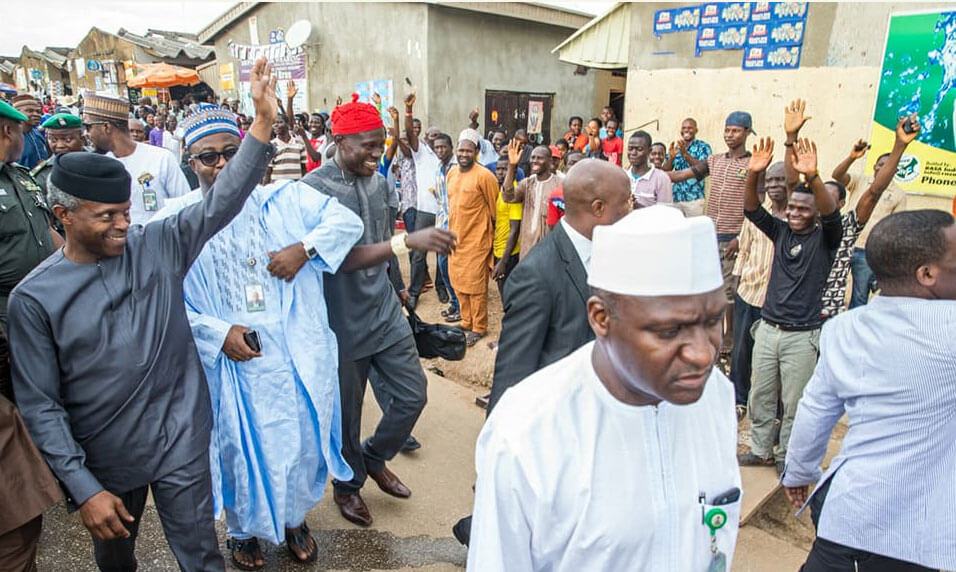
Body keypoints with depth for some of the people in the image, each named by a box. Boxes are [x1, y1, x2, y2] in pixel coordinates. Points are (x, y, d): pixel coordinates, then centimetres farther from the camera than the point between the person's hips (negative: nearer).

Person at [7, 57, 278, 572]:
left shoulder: (158, 246, -6)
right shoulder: (33, 297, -10)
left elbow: (222, 202, -15)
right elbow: (40, 405, -8)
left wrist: (262, 120, -25)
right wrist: (83, 488, -12)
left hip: (181, 446, 0)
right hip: (102, 463, 1)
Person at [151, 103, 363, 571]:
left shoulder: (285, 199, 0)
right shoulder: (174, 221, -4)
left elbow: (348, 220, -2)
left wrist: (305, 248, -17)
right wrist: (218, 333, -16)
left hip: (294, 353, 2)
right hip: (228, 359, -1)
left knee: (300, 438, 16)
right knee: (239, 445, 16)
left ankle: (294, 518, 45)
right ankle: (244, 530, 44)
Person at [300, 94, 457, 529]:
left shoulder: (377, 181, 3)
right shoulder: (314, 189, -17)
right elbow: (340, 258, -27)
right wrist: (408, 241, -36)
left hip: (385, 311, 6)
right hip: (344, 322, -5)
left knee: (412, 394, 10)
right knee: (346, 412, 12)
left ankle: (374, 458, 38)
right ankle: (347, 484, 40)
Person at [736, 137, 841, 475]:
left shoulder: (825, 239, -4)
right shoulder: (781, 232, 7)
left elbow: (831, 215, -24)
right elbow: (752, 210, -4)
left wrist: (813, 177, -41)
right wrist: (753, 174, -23)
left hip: (802, 335, -4)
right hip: (768, 328, 4)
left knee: (794, 403, 7)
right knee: (761, 396, 13)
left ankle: (787, 456, 25)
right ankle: (761, 451, 29)